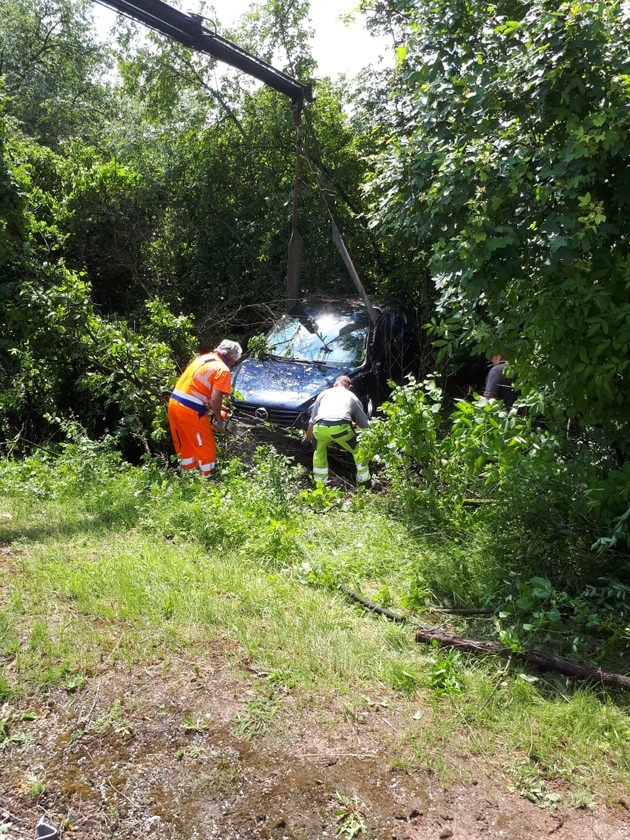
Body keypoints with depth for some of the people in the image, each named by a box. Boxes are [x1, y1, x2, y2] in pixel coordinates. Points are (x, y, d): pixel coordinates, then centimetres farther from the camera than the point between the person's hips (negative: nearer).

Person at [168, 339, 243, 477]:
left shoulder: (203, 357, 16)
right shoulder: (223, 370, -9)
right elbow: (215, 399, -17)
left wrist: (215, 407, 25)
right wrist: (220, 420, 0)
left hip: (174, 403, 9)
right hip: (191, 412, -8)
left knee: (185, 447, 23)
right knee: (207, 450, 9)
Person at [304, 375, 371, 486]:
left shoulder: (324, 393, 31)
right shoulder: (352, 397, 29)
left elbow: (312, 421, 33)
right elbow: (365, 424, 31)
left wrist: (307, 438, 47)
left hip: (320, 427, 2)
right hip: (340, 427, -2)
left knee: (319, 453, 31)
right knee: (358, 451, 23)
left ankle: (319, 485, 33)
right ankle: (364, 483, 25)